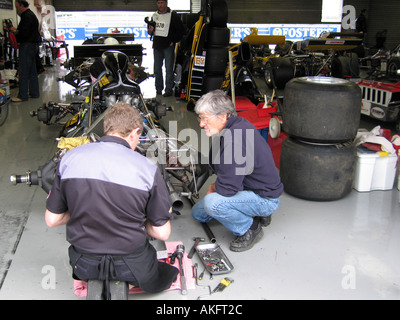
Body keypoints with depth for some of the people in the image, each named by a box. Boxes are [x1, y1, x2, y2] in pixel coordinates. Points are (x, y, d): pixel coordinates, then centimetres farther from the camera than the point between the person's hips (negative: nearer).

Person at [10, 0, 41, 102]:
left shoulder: (27, 16, -14)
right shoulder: (31, 15, 19)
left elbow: (24, 33, -22)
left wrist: (15, 31, -5)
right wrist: (17, 30, 8)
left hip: (27, 46, -11)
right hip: (32, 45, 11)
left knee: (23, 72, -8)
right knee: (32, 71, 14)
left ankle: (22, 96, -6)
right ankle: (34, 93, 20)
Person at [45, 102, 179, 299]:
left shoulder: (69, 158, -9)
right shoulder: (147, 169, -18)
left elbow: (52, 220, -1)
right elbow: (162, 233, -12)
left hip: (84, 266, 4)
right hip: (130, 264, -3)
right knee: (165, 278, 28)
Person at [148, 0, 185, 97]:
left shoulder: (173, 15, -4)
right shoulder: (154, 15, 13)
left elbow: (181, 30, -3)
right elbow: (151, 30, 24)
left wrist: (173, 41, -8)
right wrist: (150, 31, 0)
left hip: (168, 46, -5)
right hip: (156, 46, 6)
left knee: (169, 69, -3)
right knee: (157, 69, 10)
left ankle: (169, 89, 3)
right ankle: (159, 88, 22)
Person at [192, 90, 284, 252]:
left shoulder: (236, 138, -33)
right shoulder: (230, 128, -2)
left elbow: (227, 188, -32)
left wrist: (214, 188, -10)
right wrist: (216, 186, 0)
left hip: (266, 199, -10)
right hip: (247, 189, 10)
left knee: (212, 203, -32)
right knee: (198, 213, 14)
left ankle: (250, 229, -6)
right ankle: (254, 213, 15)